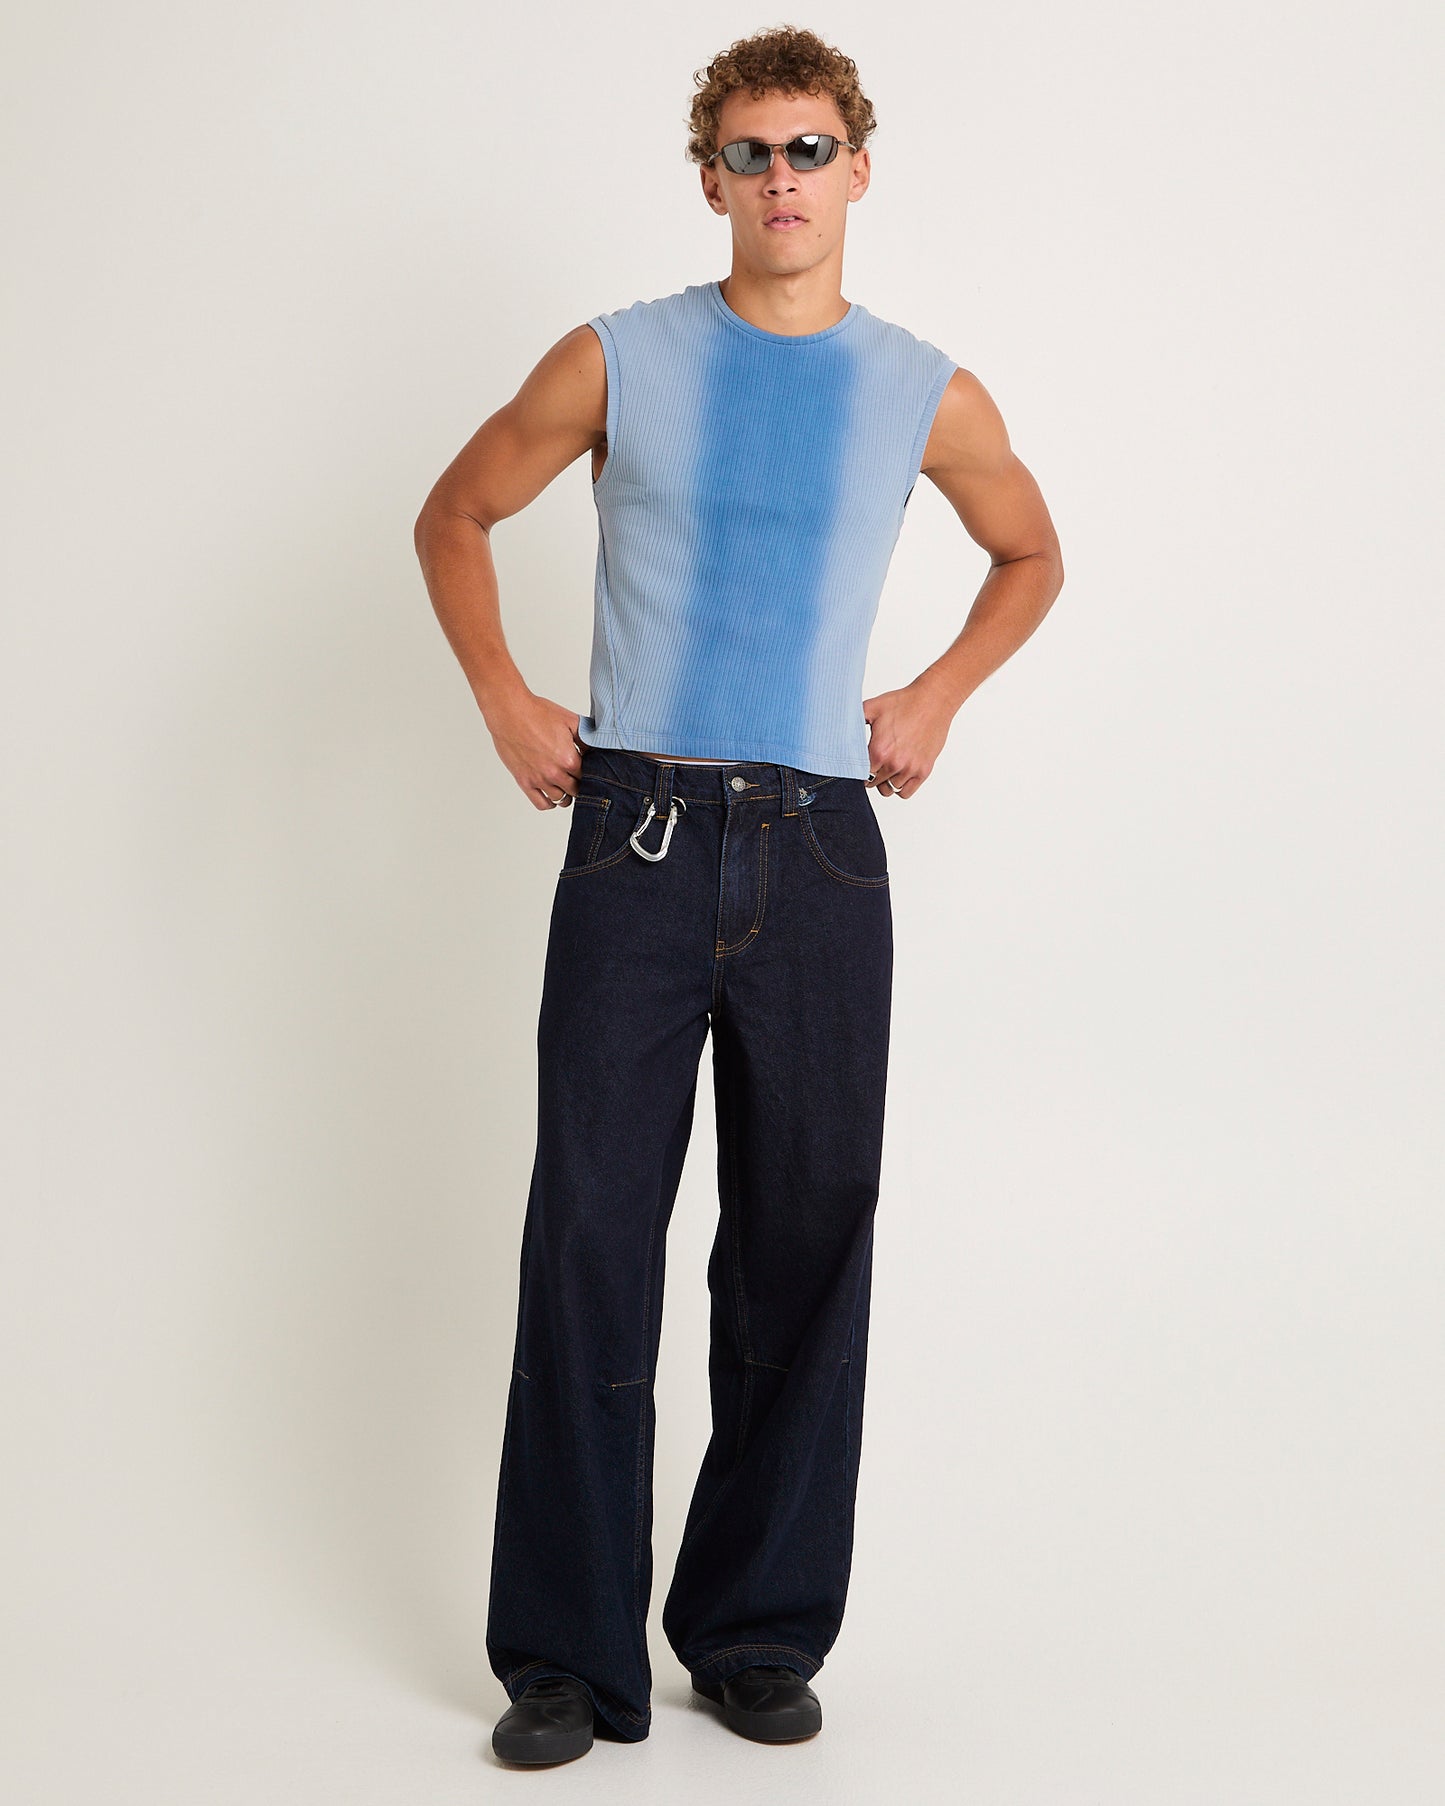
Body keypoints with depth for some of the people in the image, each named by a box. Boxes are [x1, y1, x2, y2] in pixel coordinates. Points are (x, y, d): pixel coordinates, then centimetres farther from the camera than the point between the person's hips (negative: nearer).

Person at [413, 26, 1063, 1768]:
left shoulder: (927, 395, 7)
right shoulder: (618, 362, 3)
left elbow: (1030, 554, 24)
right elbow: (454, 517, 15)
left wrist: (938, 697, 12)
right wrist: (505, 704, 6)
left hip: (819, 850, 2)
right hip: (636, 838, -1)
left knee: (803, 1247, 5)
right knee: (590, 1237, -2)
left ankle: (760, 1635, 19)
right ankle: (569, 1655, 8)